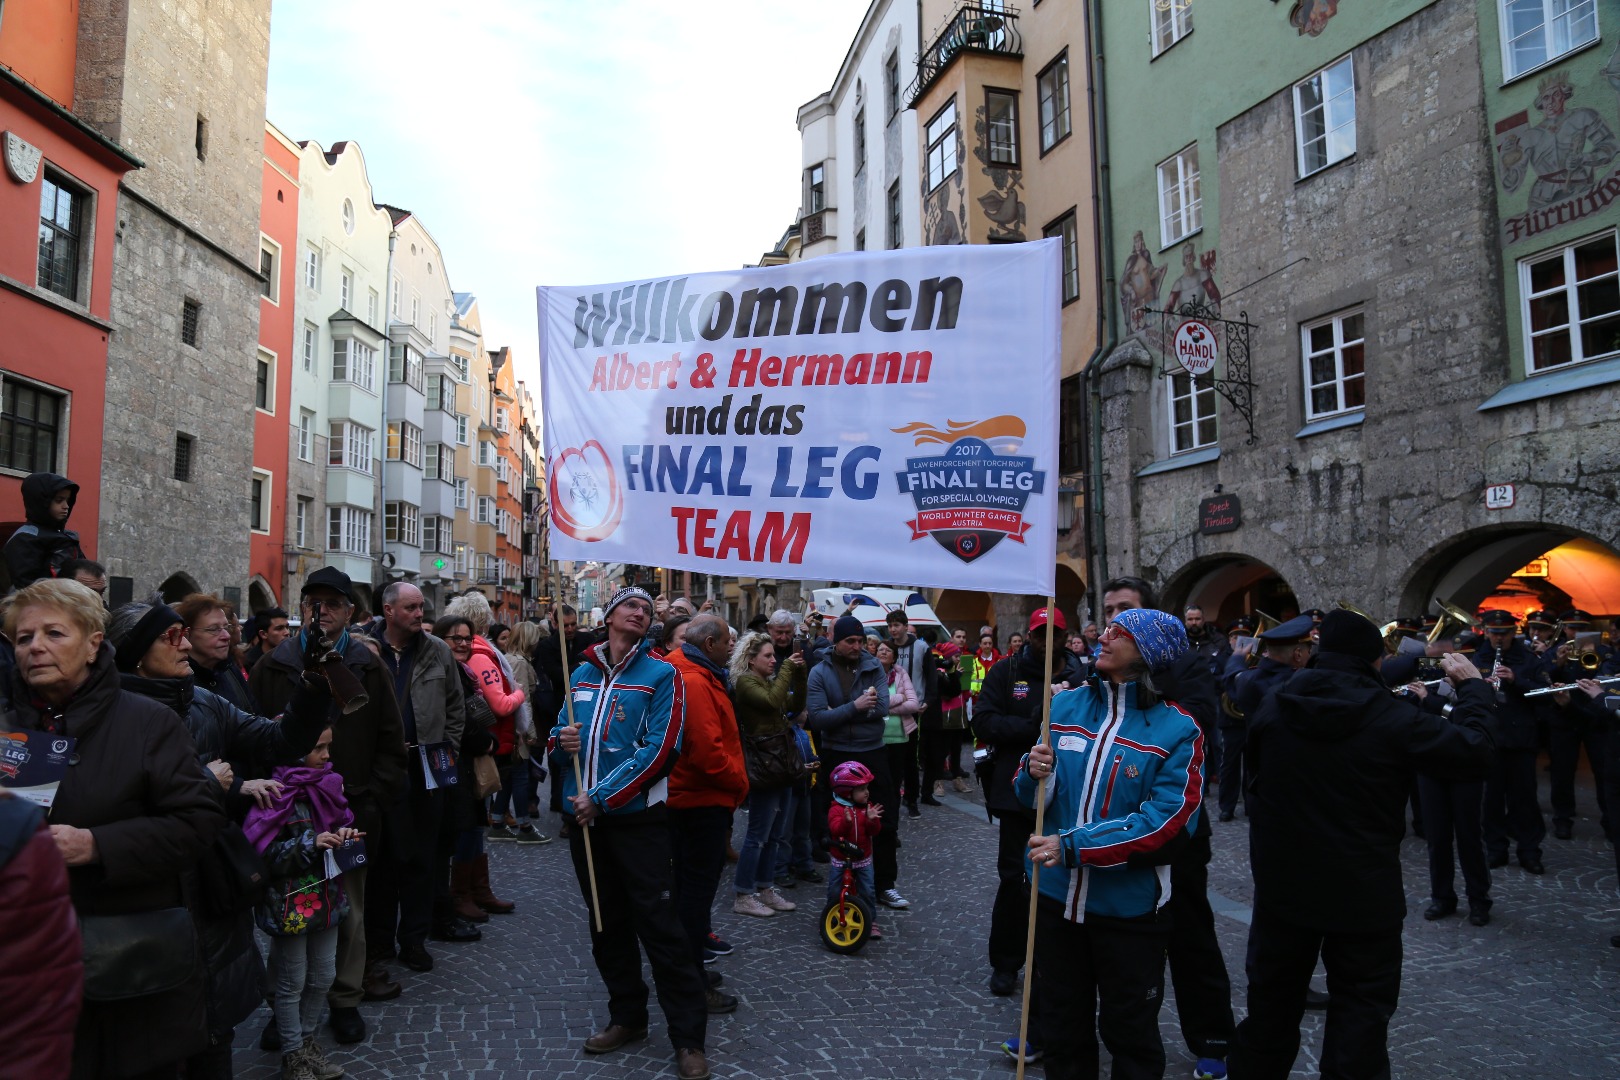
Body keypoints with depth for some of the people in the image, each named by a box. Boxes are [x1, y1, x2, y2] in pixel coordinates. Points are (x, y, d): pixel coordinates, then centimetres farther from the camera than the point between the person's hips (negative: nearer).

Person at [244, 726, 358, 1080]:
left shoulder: (327, 783, 1)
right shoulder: (276, 792, -19)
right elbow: (264, 854, -19)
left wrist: (344, 835, -5)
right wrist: (310, 845, -27)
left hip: (326, 896, 6)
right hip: (290, 903, -6)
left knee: (323, 976, 16)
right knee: (292, 982, 9)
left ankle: (308, 1040, 36)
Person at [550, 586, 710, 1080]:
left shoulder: (661, 674, -5)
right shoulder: (581, 673, 10)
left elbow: (658, 750, -14)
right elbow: (561, 730, 19)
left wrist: (601, 797, -18)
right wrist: (561, 739, -6)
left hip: (638, 817, -5)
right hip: (585, 817, 5)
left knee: (659, 926, -4)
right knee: (607, 923, 16)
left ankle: (688, 1039, 8)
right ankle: (627, 1016, 33)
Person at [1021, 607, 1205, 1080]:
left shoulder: (1177, 730, -12)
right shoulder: (1066, 704, 0)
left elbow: (1165, 822, -20)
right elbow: (1030, 794, 7)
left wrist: (1074, 846, -25)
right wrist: (1033, 774, -17)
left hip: (1129, 906, -3)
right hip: (1055, 895, 4)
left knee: (1130, 1032, 18)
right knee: (1063, 1026, 21)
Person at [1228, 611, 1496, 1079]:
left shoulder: (1274, 706, -5)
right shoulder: (1393, 717, -17)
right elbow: (1475, 754, -7)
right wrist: (1473, 687, 6)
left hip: (1282, 886, 4)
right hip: (1364, 893, -3)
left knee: (1271, 1004, 18)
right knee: (1360, 1013, 11)